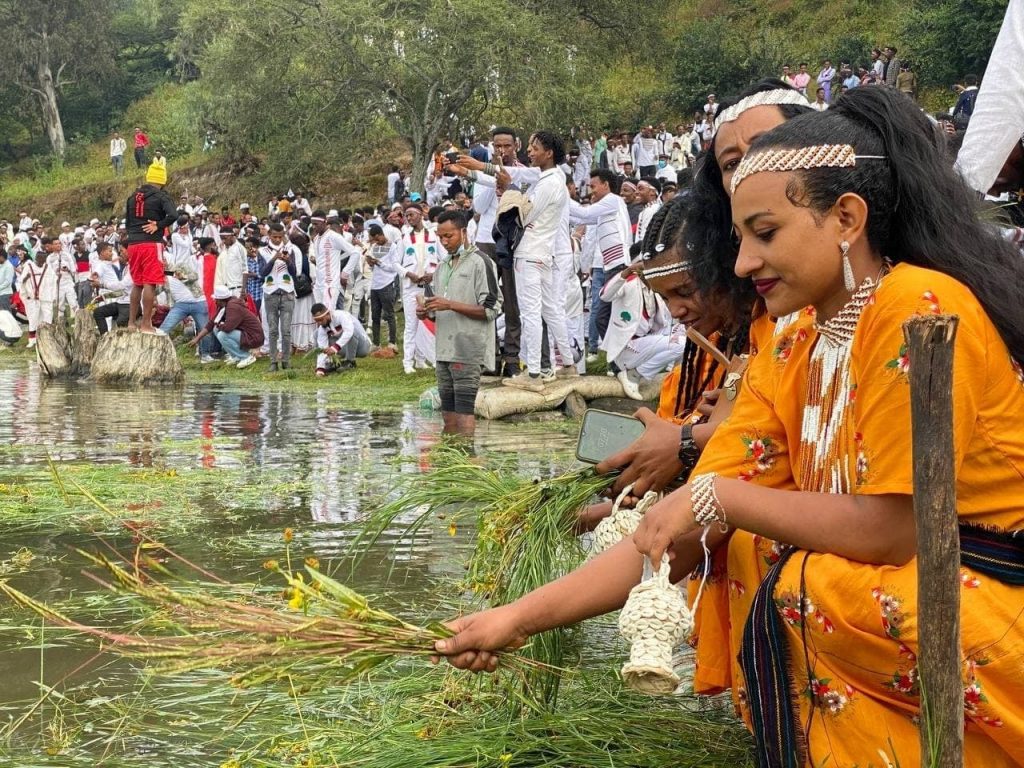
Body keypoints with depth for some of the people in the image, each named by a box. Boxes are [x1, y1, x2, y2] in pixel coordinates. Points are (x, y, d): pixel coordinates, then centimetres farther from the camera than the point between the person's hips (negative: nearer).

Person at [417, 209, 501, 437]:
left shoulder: (479, 262, -5)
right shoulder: (443, 266, 19)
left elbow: (491, 309, -11)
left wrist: (451, 305, -16)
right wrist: (428, 312, 4)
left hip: (468, 350, -7)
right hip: (444, 349, 8)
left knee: (464, 411, -11)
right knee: (448, 412, 7)